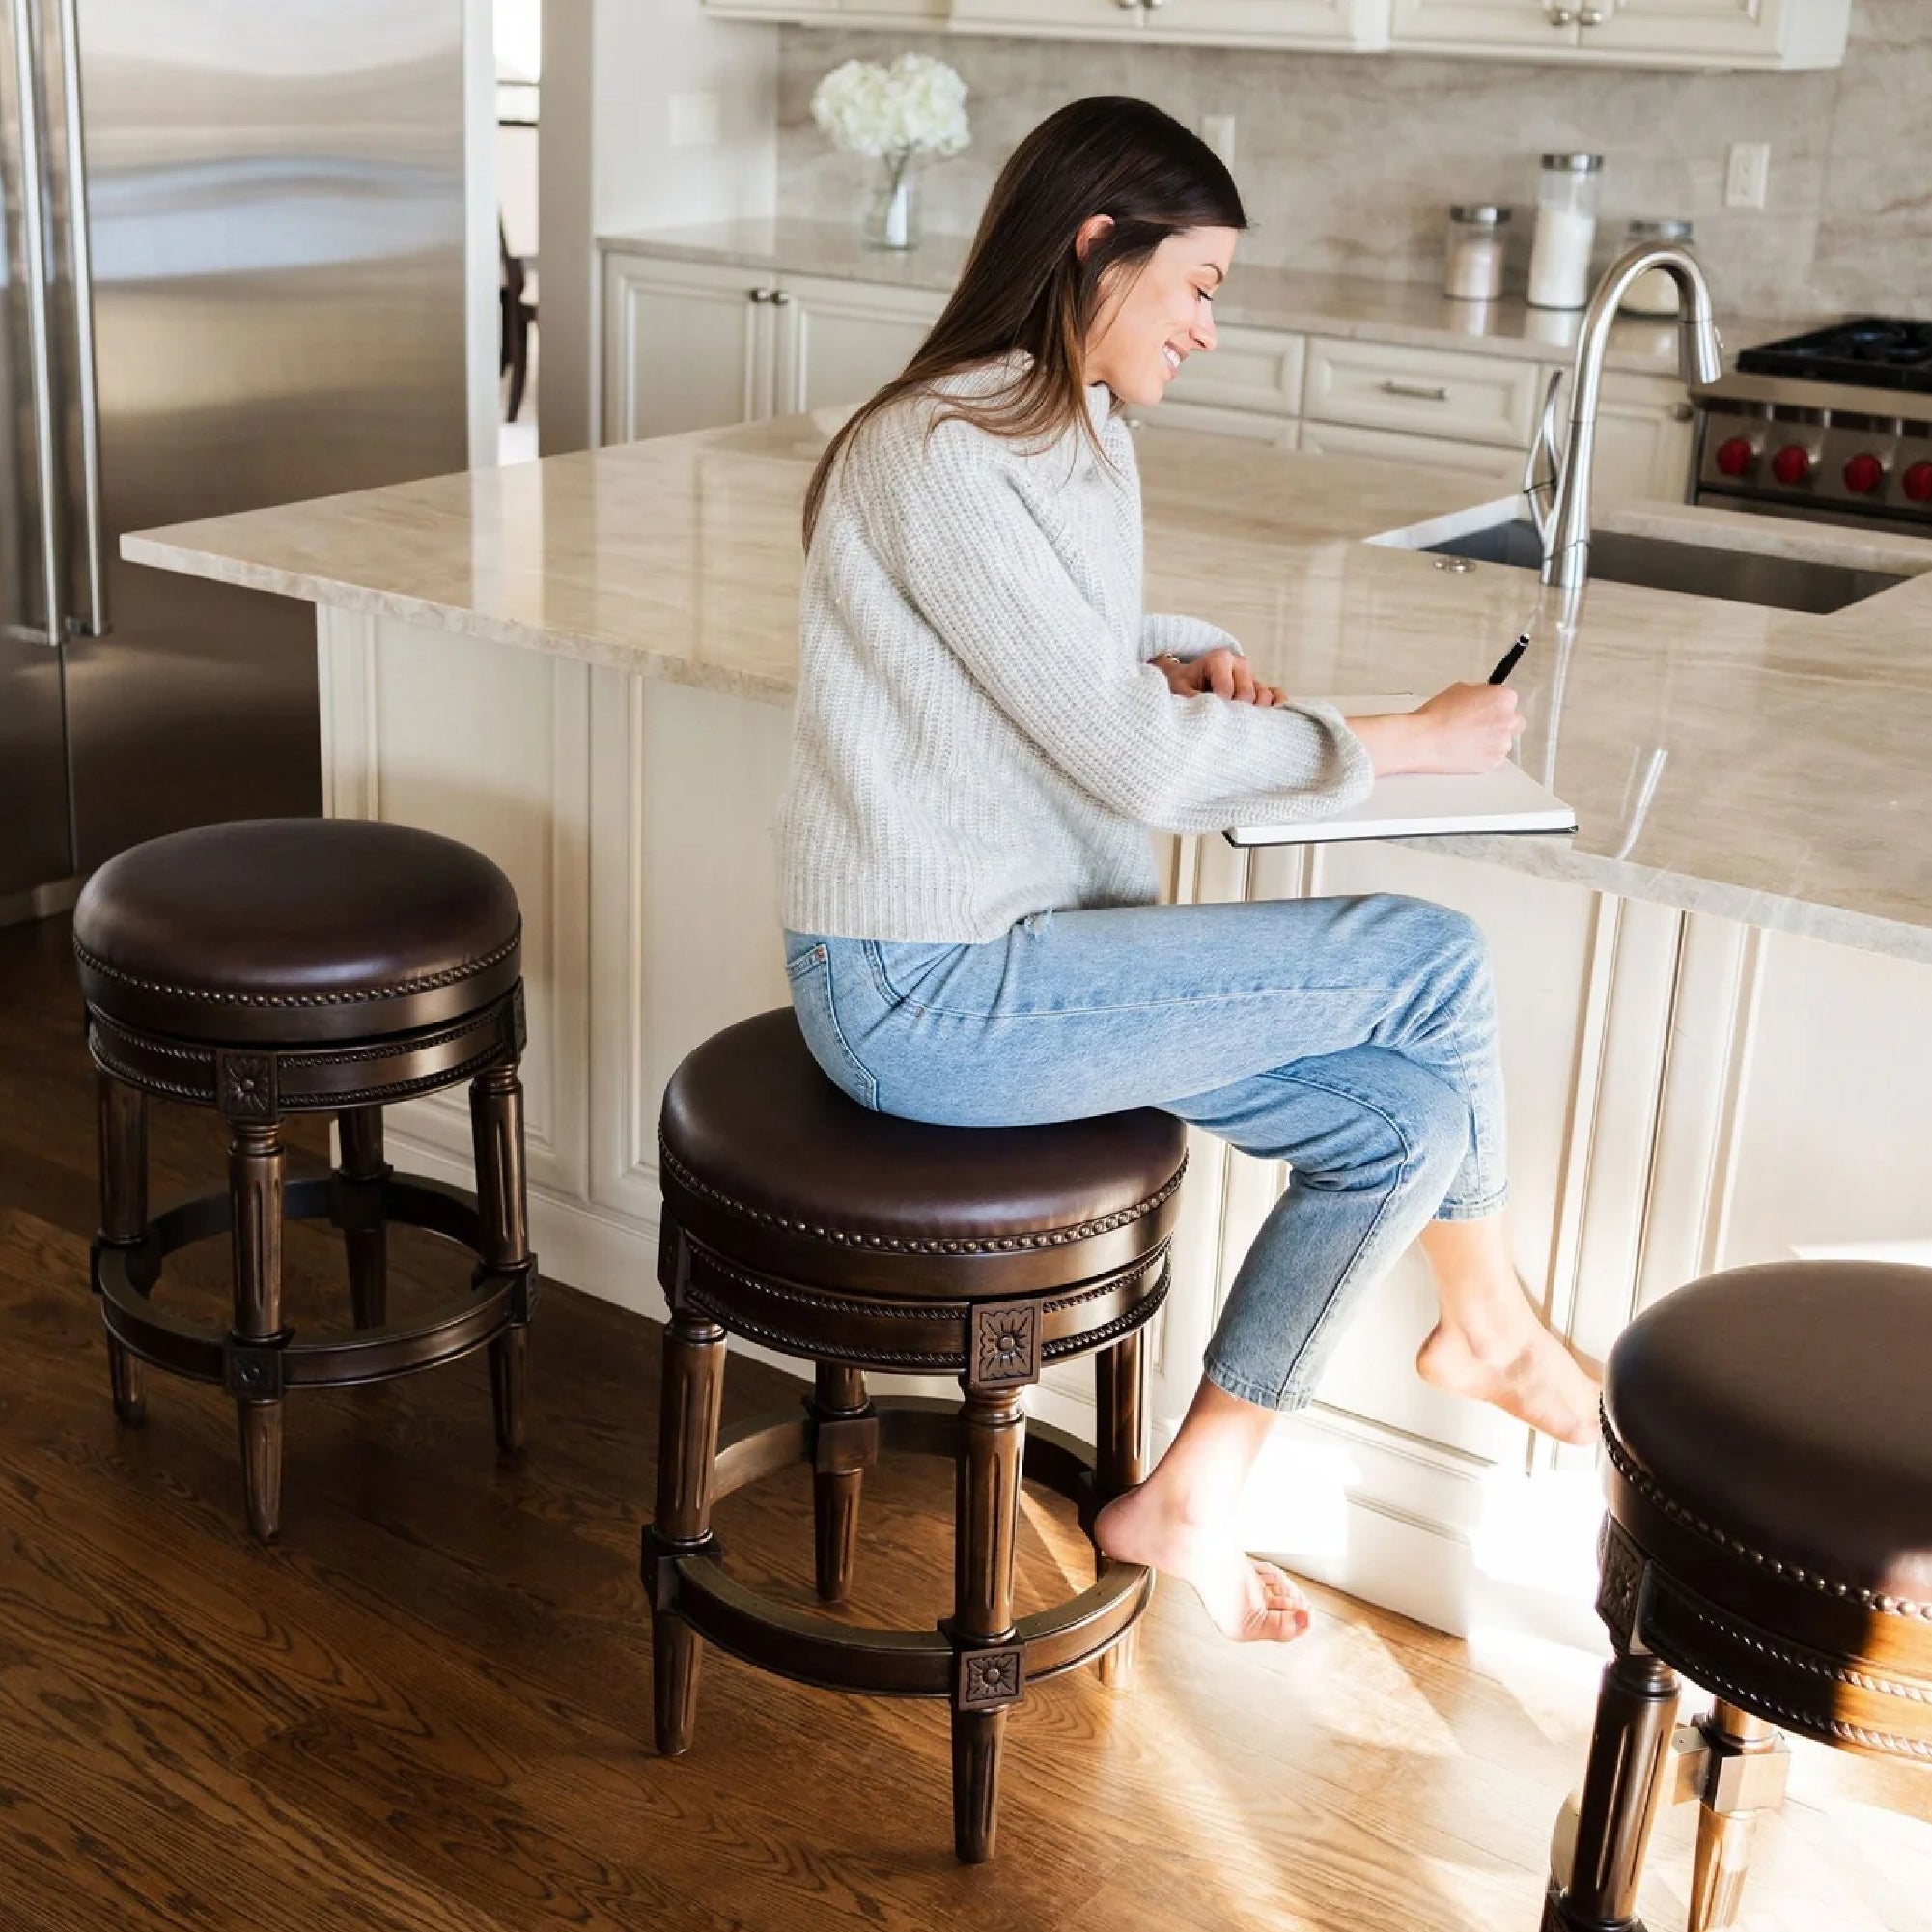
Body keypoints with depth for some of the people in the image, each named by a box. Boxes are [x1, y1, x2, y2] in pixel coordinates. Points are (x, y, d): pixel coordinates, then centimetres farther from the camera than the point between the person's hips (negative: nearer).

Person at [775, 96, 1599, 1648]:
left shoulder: (1086, 443, 11)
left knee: (1404, 1119, -1)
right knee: (1430, 959, -10)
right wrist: (1409, 744, -11)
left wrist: (1188, 659, 4)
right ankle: (1490, 1327, 13)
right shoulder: (938, 458, -19)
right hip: (921, 996, -10)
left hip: (1013, 953, 10)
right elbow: (1135, 757, -21)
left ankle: (1188, 1505, 13)